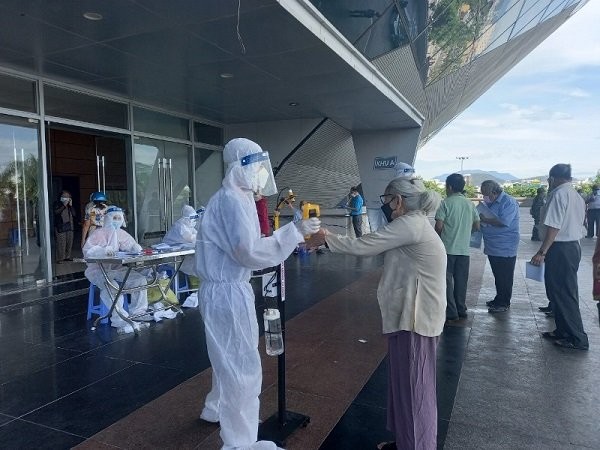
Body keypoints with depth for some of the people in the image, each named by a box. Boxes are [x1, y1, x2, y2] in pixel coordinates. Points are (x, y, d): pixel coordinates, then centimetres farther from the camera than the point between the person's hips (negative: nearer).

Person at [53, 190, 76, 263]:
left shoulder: (70, 204, 14)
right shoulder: (57, 204, 0)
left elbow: (74, 214, 6)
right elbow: (56, 212, -16)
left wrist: (71, 205, -4)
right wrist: (64, 206, -18)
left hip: (69, 226, 5)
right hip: (60, 227, -5)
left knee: (69, 242, 8)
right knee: (61, 243, -8)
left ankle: (67, 256, 21)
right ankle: (60, 259, -2)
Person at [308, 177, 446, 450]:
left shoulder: (409, 225, -19)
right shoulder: (413, 224, 14)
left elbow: (363, 246, -19)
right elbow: (373, 246, 13)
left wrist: (326, 238, -6)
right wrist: (332, 239, 6)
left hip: (415, 318, -10)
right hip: (411, 315, 10)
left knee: (414, 387, 4)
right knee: (404, 383, 20)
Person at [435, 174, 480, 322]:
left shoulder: (446, 203, -10)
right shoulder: (470, 204, 6)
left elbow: (439, 226, -13)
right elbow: (477, 226, 11)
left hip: (447, 248, -5)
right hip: (464, 249, 5)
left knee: (447, 281, 3)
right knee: (461, 281, 13)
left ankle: (451, 313, 3)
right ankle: (461, 310, 21)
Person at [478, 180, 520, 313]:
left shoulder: (509, 202, -15)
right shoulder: (490, 202, 12)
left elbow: (503, 222, -27)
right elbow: (488, 220, 24)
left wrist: (485, 220, -18)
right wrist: (479, 220, 2)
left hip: (505, 248, -9)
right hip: (493, 247, 9)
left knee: (505, 277, 1)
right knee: (498, 276, 17)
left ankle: (504, 303, 9)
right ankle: (499, 299, 27)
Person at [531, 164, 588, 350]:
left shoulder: (558, 195, -15)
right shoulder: (577, 196, 14)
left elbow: (554, 227, -22)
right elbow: (578, 224, 17)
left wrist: (541, 252, -21)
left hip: (560, 249, -10)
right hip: (574, 246, 10)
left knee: (561, 293, -3)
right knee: (565, 291, 16)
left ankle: (578, 338, 2)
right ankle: (563, 331, 26)